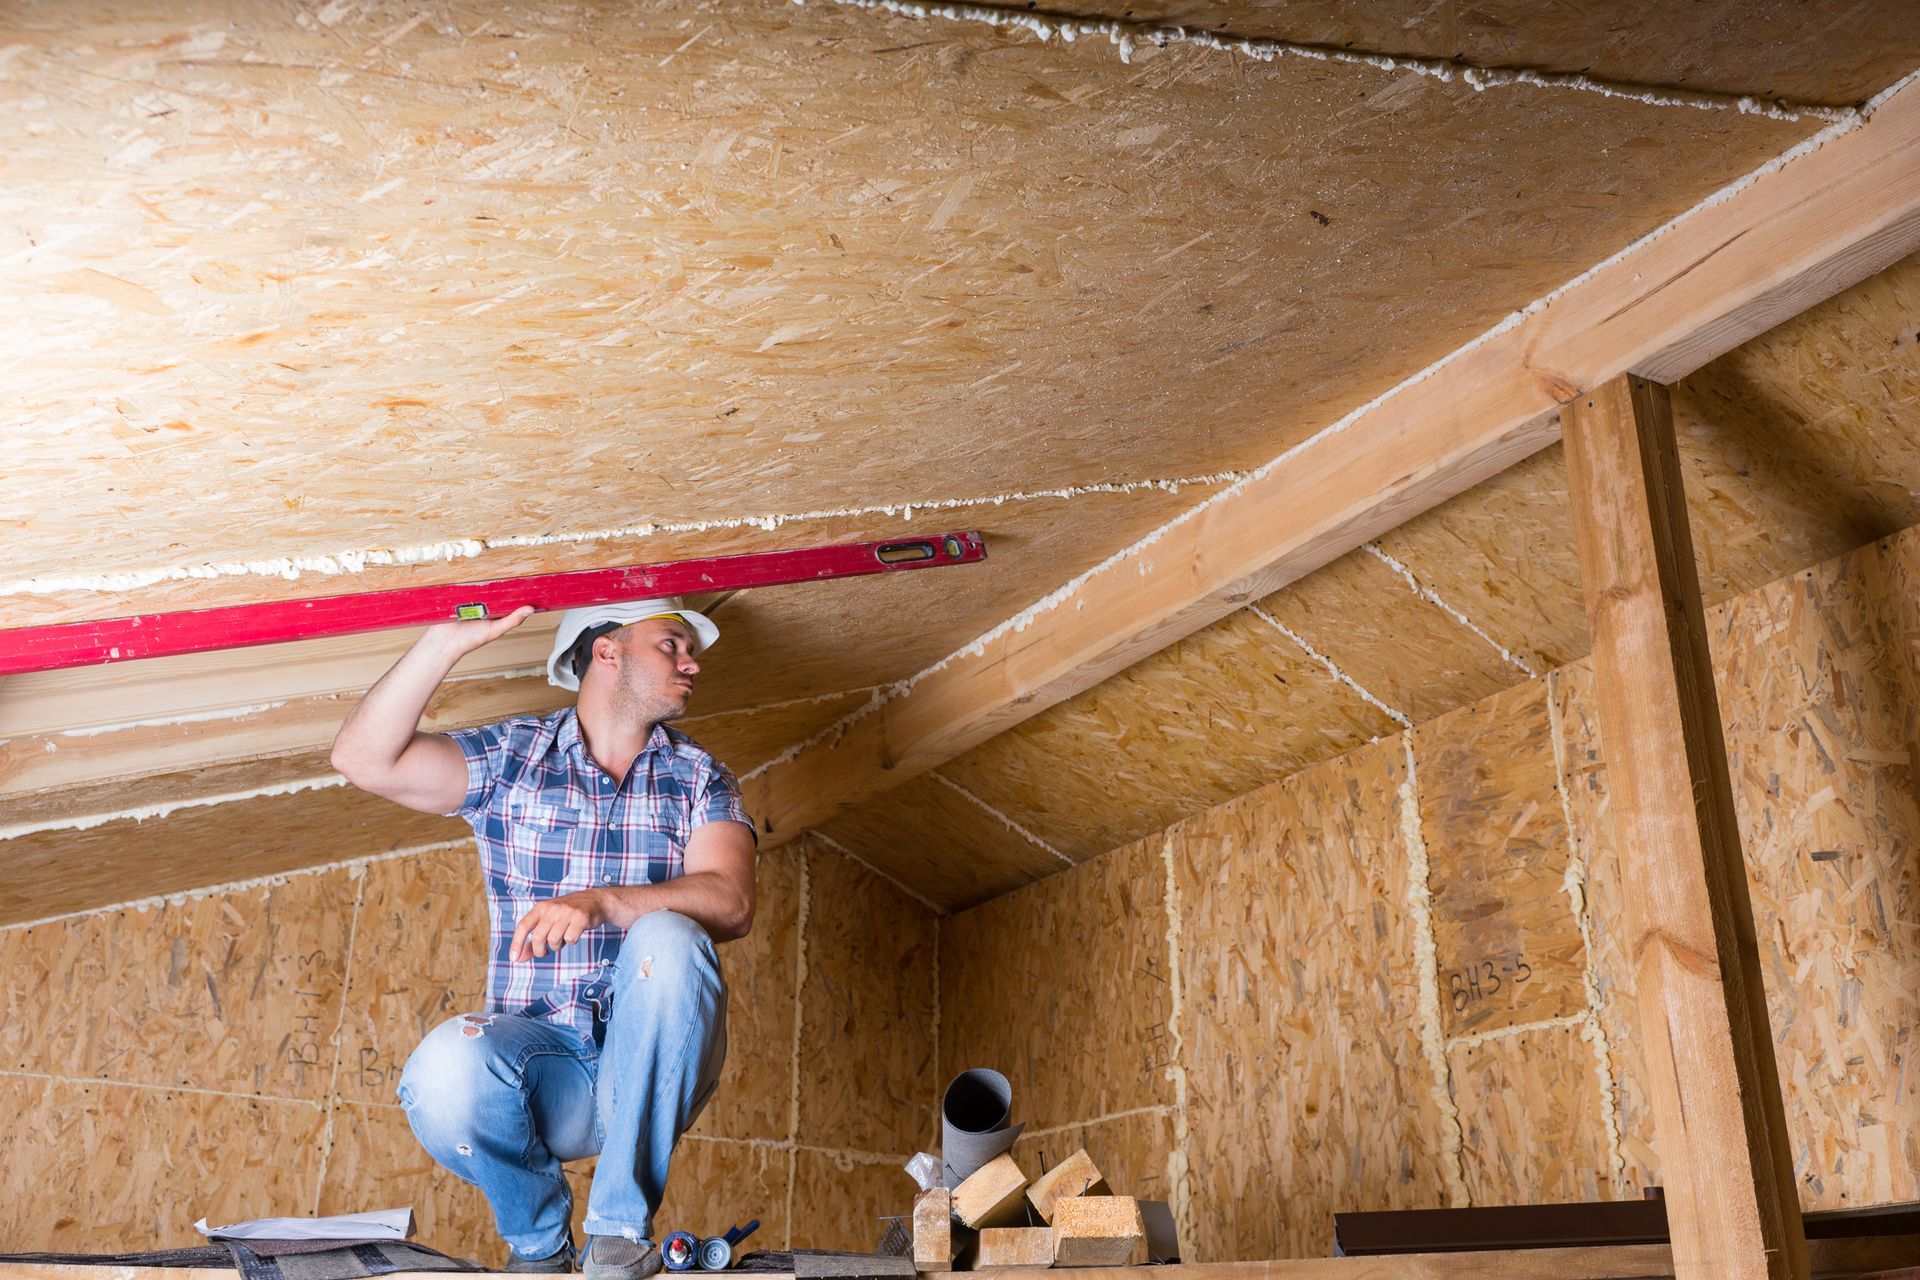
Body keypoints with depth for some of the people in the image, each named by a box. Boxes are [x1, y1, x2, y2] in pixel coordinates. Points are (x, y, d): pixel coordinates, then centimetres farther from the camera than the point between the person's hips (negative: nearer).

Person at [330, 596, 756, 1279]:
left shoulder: (699, 777, 8)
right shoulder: (510, 757, 8)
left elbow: (731, 902, -11)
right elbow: (363, 759, -6)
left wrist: (601, 902, -27)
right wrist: (449, 638, -13)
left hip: (652, 1069, 1)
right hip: (542, 1056, 0)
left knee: (668, 939, -30)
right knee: (446, 1068, -32)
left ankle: (620, 1225, -15)